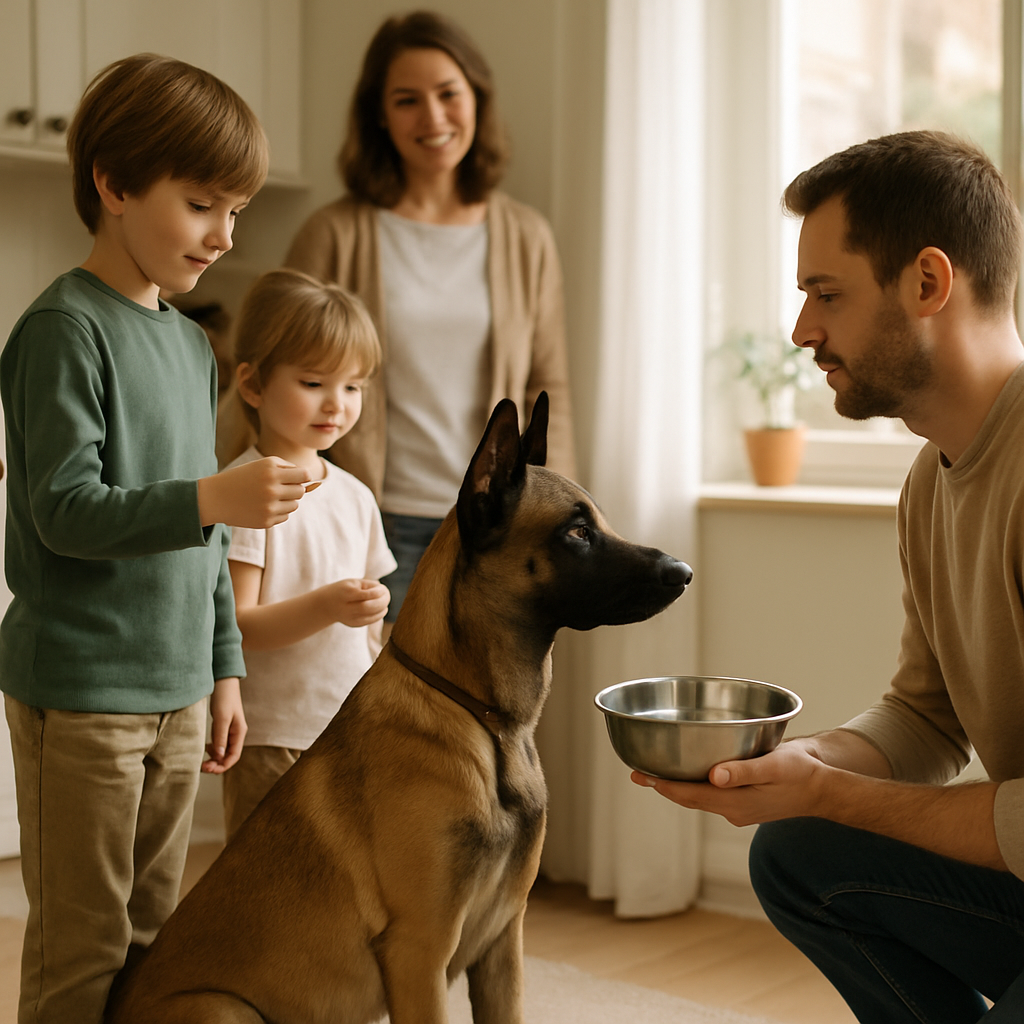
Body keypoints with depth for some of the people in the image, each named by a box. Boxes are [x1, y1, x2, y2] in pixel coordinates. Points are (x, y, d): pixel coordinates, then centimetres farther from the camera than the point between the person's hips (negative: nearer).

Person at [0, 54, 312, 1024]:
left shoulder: (191, 344, 12)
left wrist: (224, 665, 17)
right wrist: (215, 497, -30)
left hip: (176, 689, 8)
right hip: (79, 691, -8)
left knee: (154, 934, 15)